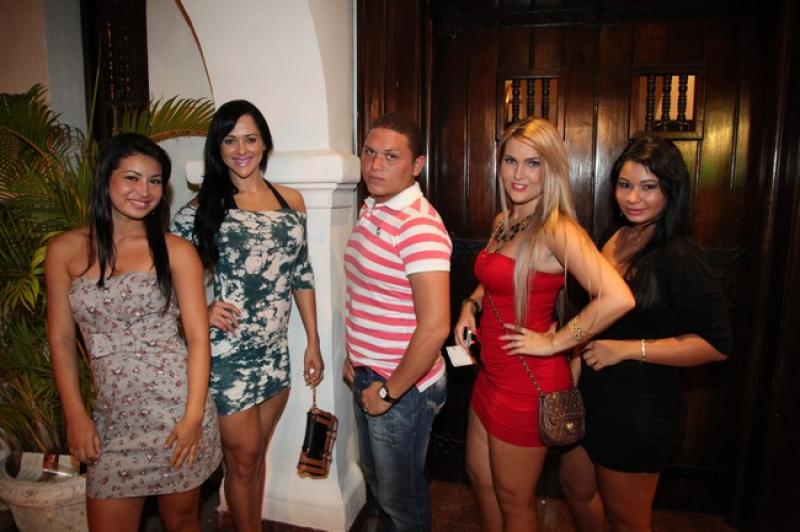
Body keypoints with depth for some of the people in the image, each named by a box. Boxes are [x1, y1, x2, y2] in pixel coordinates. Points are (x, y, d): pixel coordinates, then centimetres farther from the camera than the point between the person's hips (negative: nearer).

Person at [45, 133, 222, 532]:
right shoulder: (65, 250, 3)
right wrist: (75, 415, 1)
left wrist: (194, 415, -11)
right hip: (113, 417, 2)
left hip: (177, 407, -1)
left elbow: (198, 338, -5)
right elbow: (61, 338, 6)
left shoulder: (176, 251, -4)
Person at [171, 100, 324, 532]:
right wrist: (201, 310, -18)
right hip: (227, 354, -3)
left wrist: (313, 343, 7)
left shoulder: (291, 201, 5)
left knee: (257, 453, 19)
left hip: (275, 351, 4)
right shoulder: (203, 207, -6)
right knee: (243, 457, 11)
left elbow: (302, 275, 8)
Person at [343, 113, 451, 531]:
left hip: (403, 387, -9)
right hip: (368, 377, 9)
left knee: (400, 493, 14)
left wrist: (389, 391, -19)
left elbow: (434, 327, -29)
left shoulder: (419, 226, -25)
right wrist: (353, 356, 13)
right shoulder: (371, 210, 4)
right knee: (375, 476, 29)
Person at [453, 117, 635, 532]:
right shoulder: (504, 222, 4)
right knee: (480, 475, 26)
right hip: (493, 372, 8)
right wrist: (471, 304, 4)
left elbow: (617, 298, -34)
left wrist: (554, 342, -24)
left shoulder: (557, 229, -21)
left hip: (528, 381, -8)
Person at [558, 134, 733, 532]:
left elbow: (716, 343, -20)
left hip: (638, 409, -7)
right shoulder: (615, 238, 2)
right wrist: (580, 357, 10)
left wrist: (627, 350, -23)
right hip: (591, 392, 7)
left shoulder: (680, 258, -20)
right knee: (576, 487, 25)